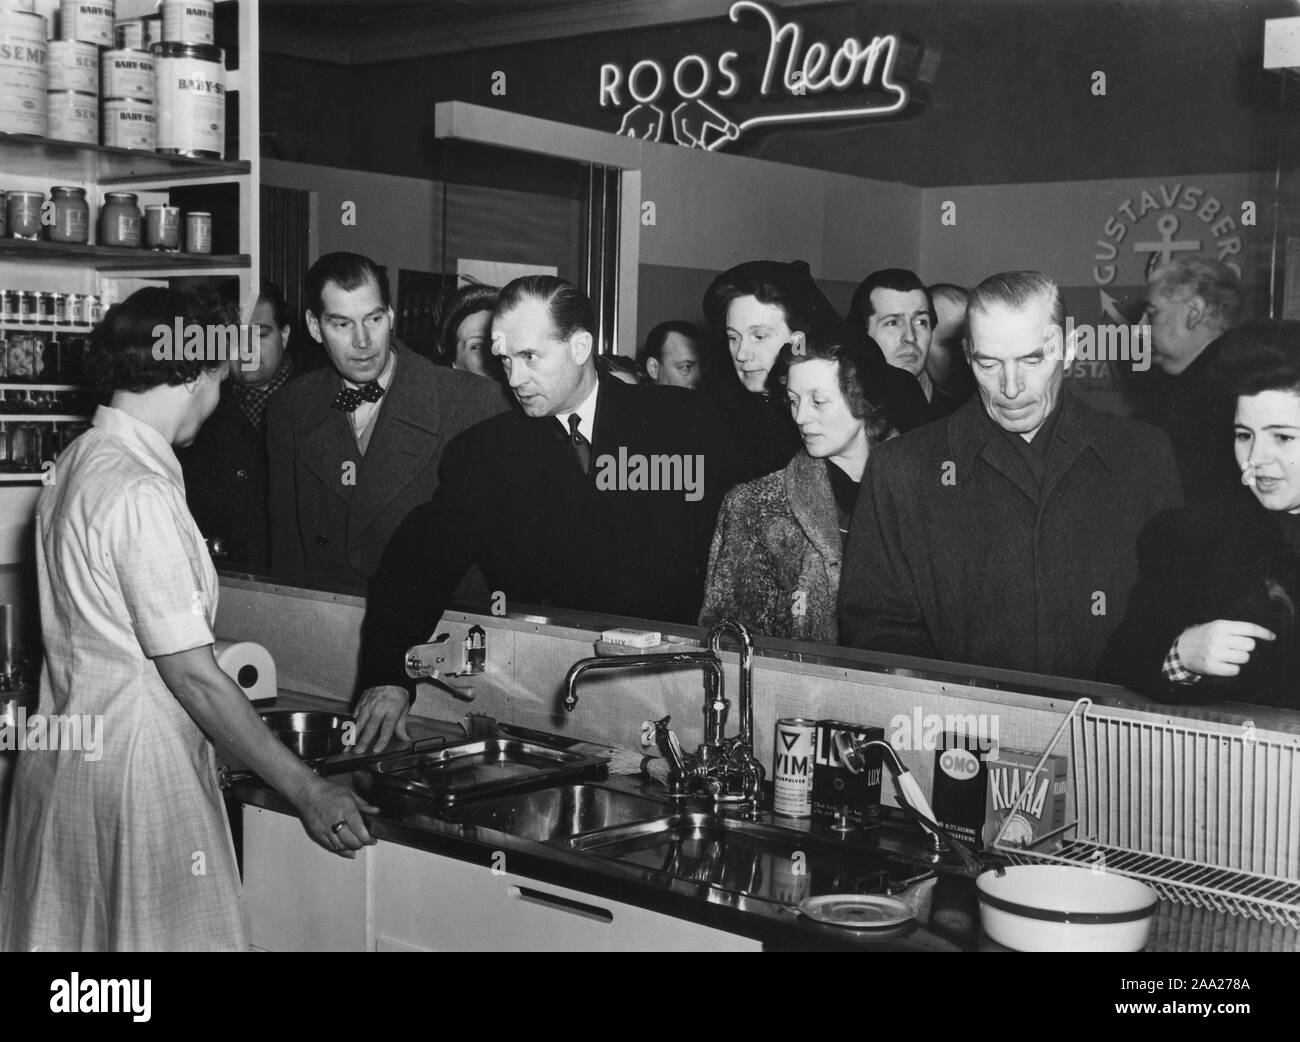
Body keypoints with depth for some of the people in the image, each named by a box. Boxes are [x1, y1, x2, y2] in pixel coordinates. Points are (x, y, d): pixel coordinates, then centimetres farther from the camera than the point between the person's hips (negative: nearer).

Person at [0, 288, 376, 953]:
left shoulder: (79, 461, 8)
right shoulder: (139, 493, -21)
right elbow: (193, 676, -20)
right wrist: (307, 791, -15)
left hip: (65, 755, 10)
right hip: (135, 771, -10)